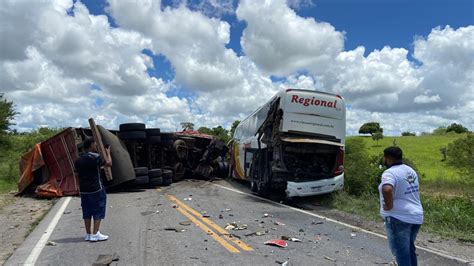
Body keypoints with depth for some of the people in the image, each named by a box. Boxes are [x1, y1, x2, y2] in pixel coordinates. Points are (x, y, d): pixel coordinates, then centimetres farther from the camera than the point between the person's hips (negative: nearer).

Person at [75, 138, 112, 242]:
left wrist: (81, 188, 20)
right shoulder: (95, 157, -14)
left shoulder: (78, 160, 9)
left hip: (83, 190, 7)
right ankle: (95, 234, 0)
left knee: (87, 212, 13)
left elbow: (78, 175, 13)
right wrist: (108, 153, 3)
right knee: (98, 211, 1)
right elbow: (109, 163, -14)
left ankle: (88, 234, 18)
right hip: (96, 189, -7)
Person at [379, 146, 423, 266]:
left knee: (401, 252, 2)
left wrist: (389, 205, -22)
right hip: (416, 216, 9)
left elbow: (387, 189, -37)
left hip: (399, 218, -9)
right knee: (409, 249, 23)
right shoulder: (410, 170, 12)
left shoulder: (390, 173, -18)